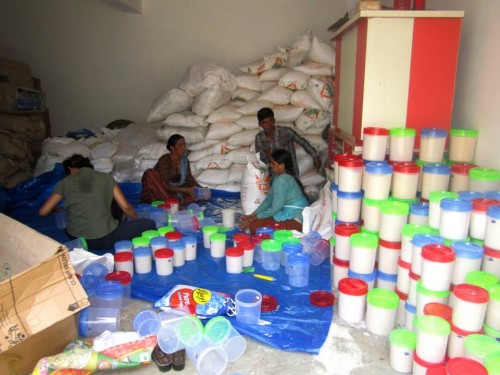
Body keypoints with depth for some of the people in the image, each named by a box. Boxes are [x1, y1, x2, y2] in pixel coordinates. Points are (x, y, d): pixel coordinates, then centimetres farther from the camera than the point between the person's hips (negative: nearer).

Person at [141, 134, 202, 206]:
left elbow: (190, 179, 5)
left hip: (175, 191, 5)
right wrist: (185, 190, -32)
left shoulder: (184, 160, -1)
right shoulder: (164, 160, -19)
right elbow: (165, 186, -25)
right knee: (150, 173, -33)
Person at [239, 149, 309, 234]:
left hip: (295, 219, -10)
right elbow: (269, 199, 11)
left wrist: (253, 218, -12)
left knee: (254, 226, -16)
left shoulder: (281, 180, -21)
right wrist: (252, 215, 5)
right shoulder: (279, 177, 9)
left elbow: (275, 208, -21)